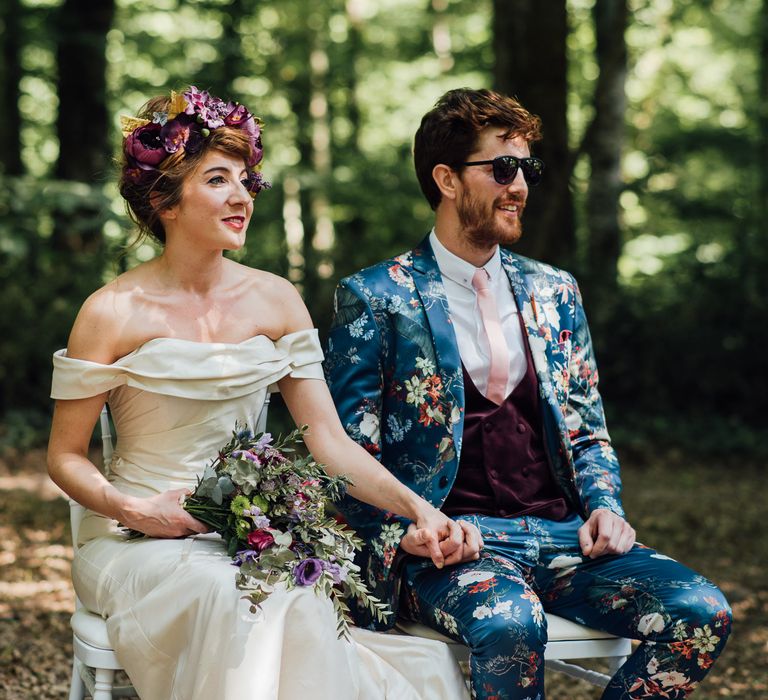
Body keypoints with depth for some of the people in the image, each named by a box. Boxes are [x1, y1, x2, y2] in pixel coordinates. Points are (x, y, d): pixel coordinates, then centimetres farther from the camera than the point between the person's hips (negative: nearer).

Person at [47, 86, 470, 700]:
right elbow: (66, 457, 1)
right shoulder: (114, 313, -6)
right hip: (136, 540, -2)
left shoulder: (275, 300, 4)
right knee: (221, 592, -35)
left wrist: (416, 507, -12)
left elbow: (329, 441, 2)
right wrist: (132, 510, -18)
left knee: (301, 603, -31)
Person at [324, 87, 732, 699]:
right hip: (451, 544, -5)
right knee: (509, 623, -38)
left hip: (563, 534, 5)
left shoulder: (554, 292, 17)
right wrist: (406, 529, -17)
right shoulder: (375, 299, 2)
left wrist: (605, 506, 1)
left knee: (703, 613, -20)